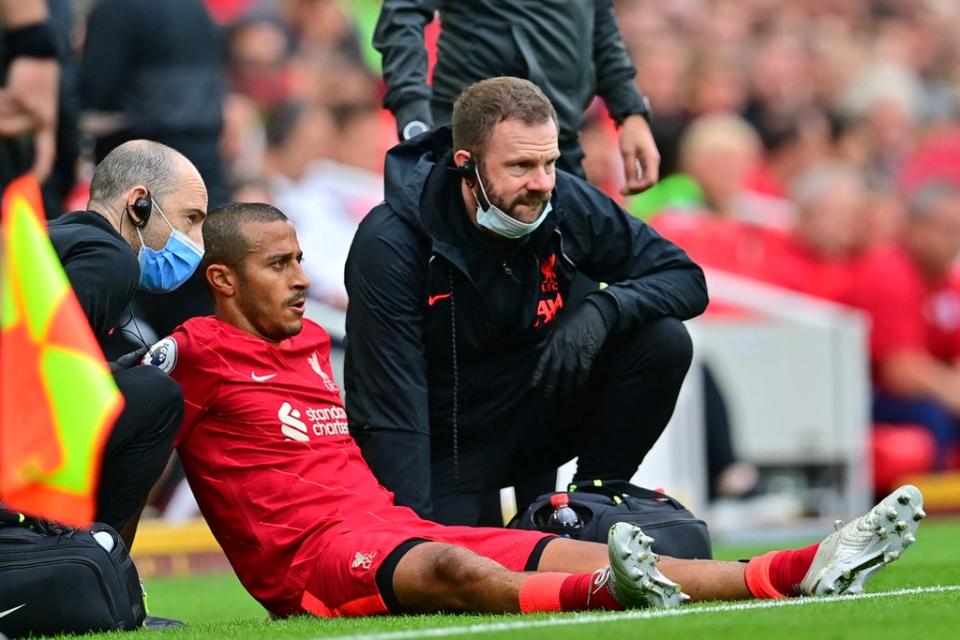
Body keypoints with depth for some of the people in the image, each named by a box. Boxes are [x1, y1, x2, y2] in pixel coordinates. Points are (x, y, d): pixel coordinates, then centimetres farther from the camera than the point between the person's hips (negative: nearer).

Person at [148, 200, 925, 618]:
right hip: (314, 557, -9)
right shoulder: (198, 355, -1)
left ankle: (802, 571, -23)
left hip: (392, 523, 9)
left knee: (580, 556, -9)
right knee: (454, 568, -38)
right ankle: (606, 593, -70)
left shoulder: (310, 343, 25)